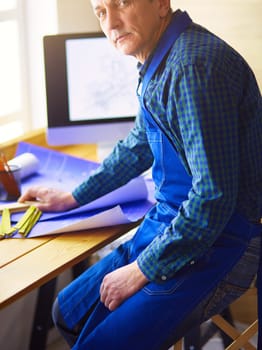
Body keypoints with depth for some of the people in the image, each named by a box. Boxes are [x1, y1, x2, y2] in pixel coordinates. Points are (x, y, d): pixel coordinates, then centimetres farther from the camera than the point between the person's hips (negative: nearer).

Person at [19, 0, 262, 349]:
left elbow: (214, 198, -28)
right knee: (68, 314, 12)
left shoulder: (196, 65, -26)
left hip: (214, 244, -9)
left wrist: (143, 271, -18)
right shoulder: (159, 62, 6)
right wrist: (73, 197, 27)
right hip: (167, 225, 9)